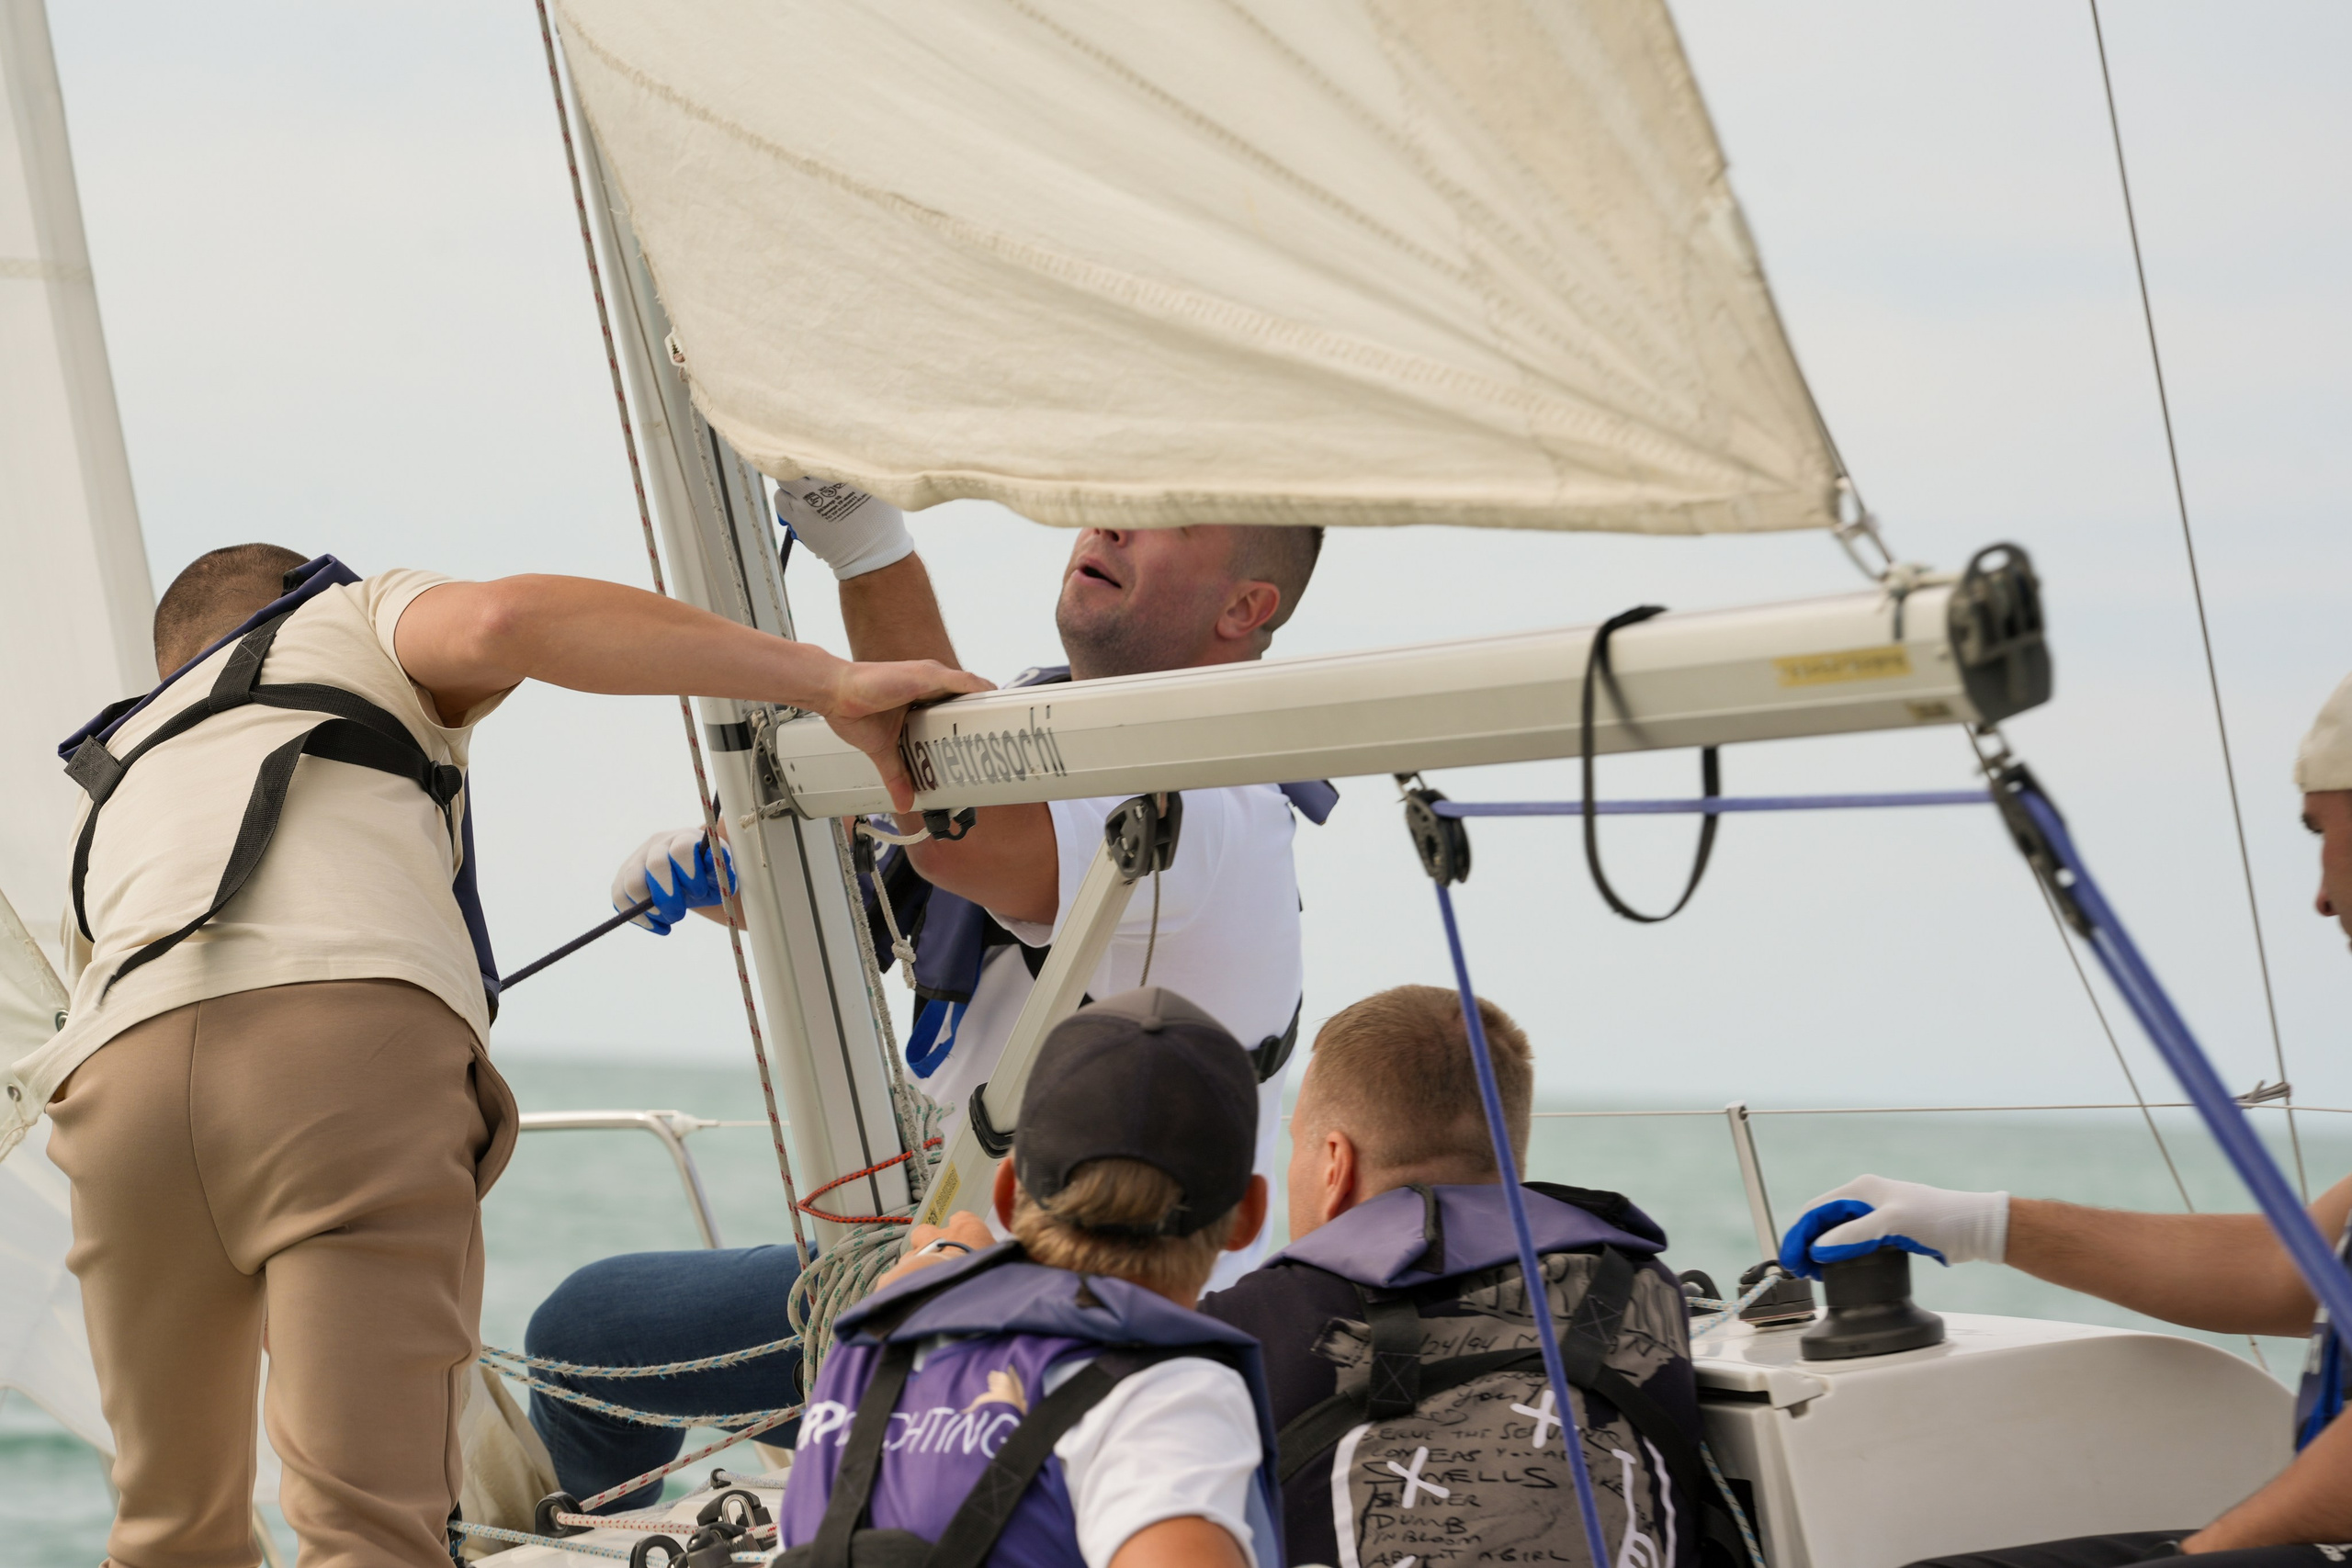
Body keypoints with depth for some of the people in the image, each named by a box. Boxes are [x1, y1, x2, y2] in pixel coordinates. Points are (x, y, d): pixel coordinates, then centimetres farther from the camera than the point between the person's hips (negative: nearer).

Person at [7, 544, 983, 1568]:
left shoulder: (110, 800, 42)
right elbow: (506, 621, 5)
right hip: (358, 1051, -4)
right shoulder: (347, 623, 29)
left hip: (123, 1082, 4)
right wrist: (835, 682, 2)